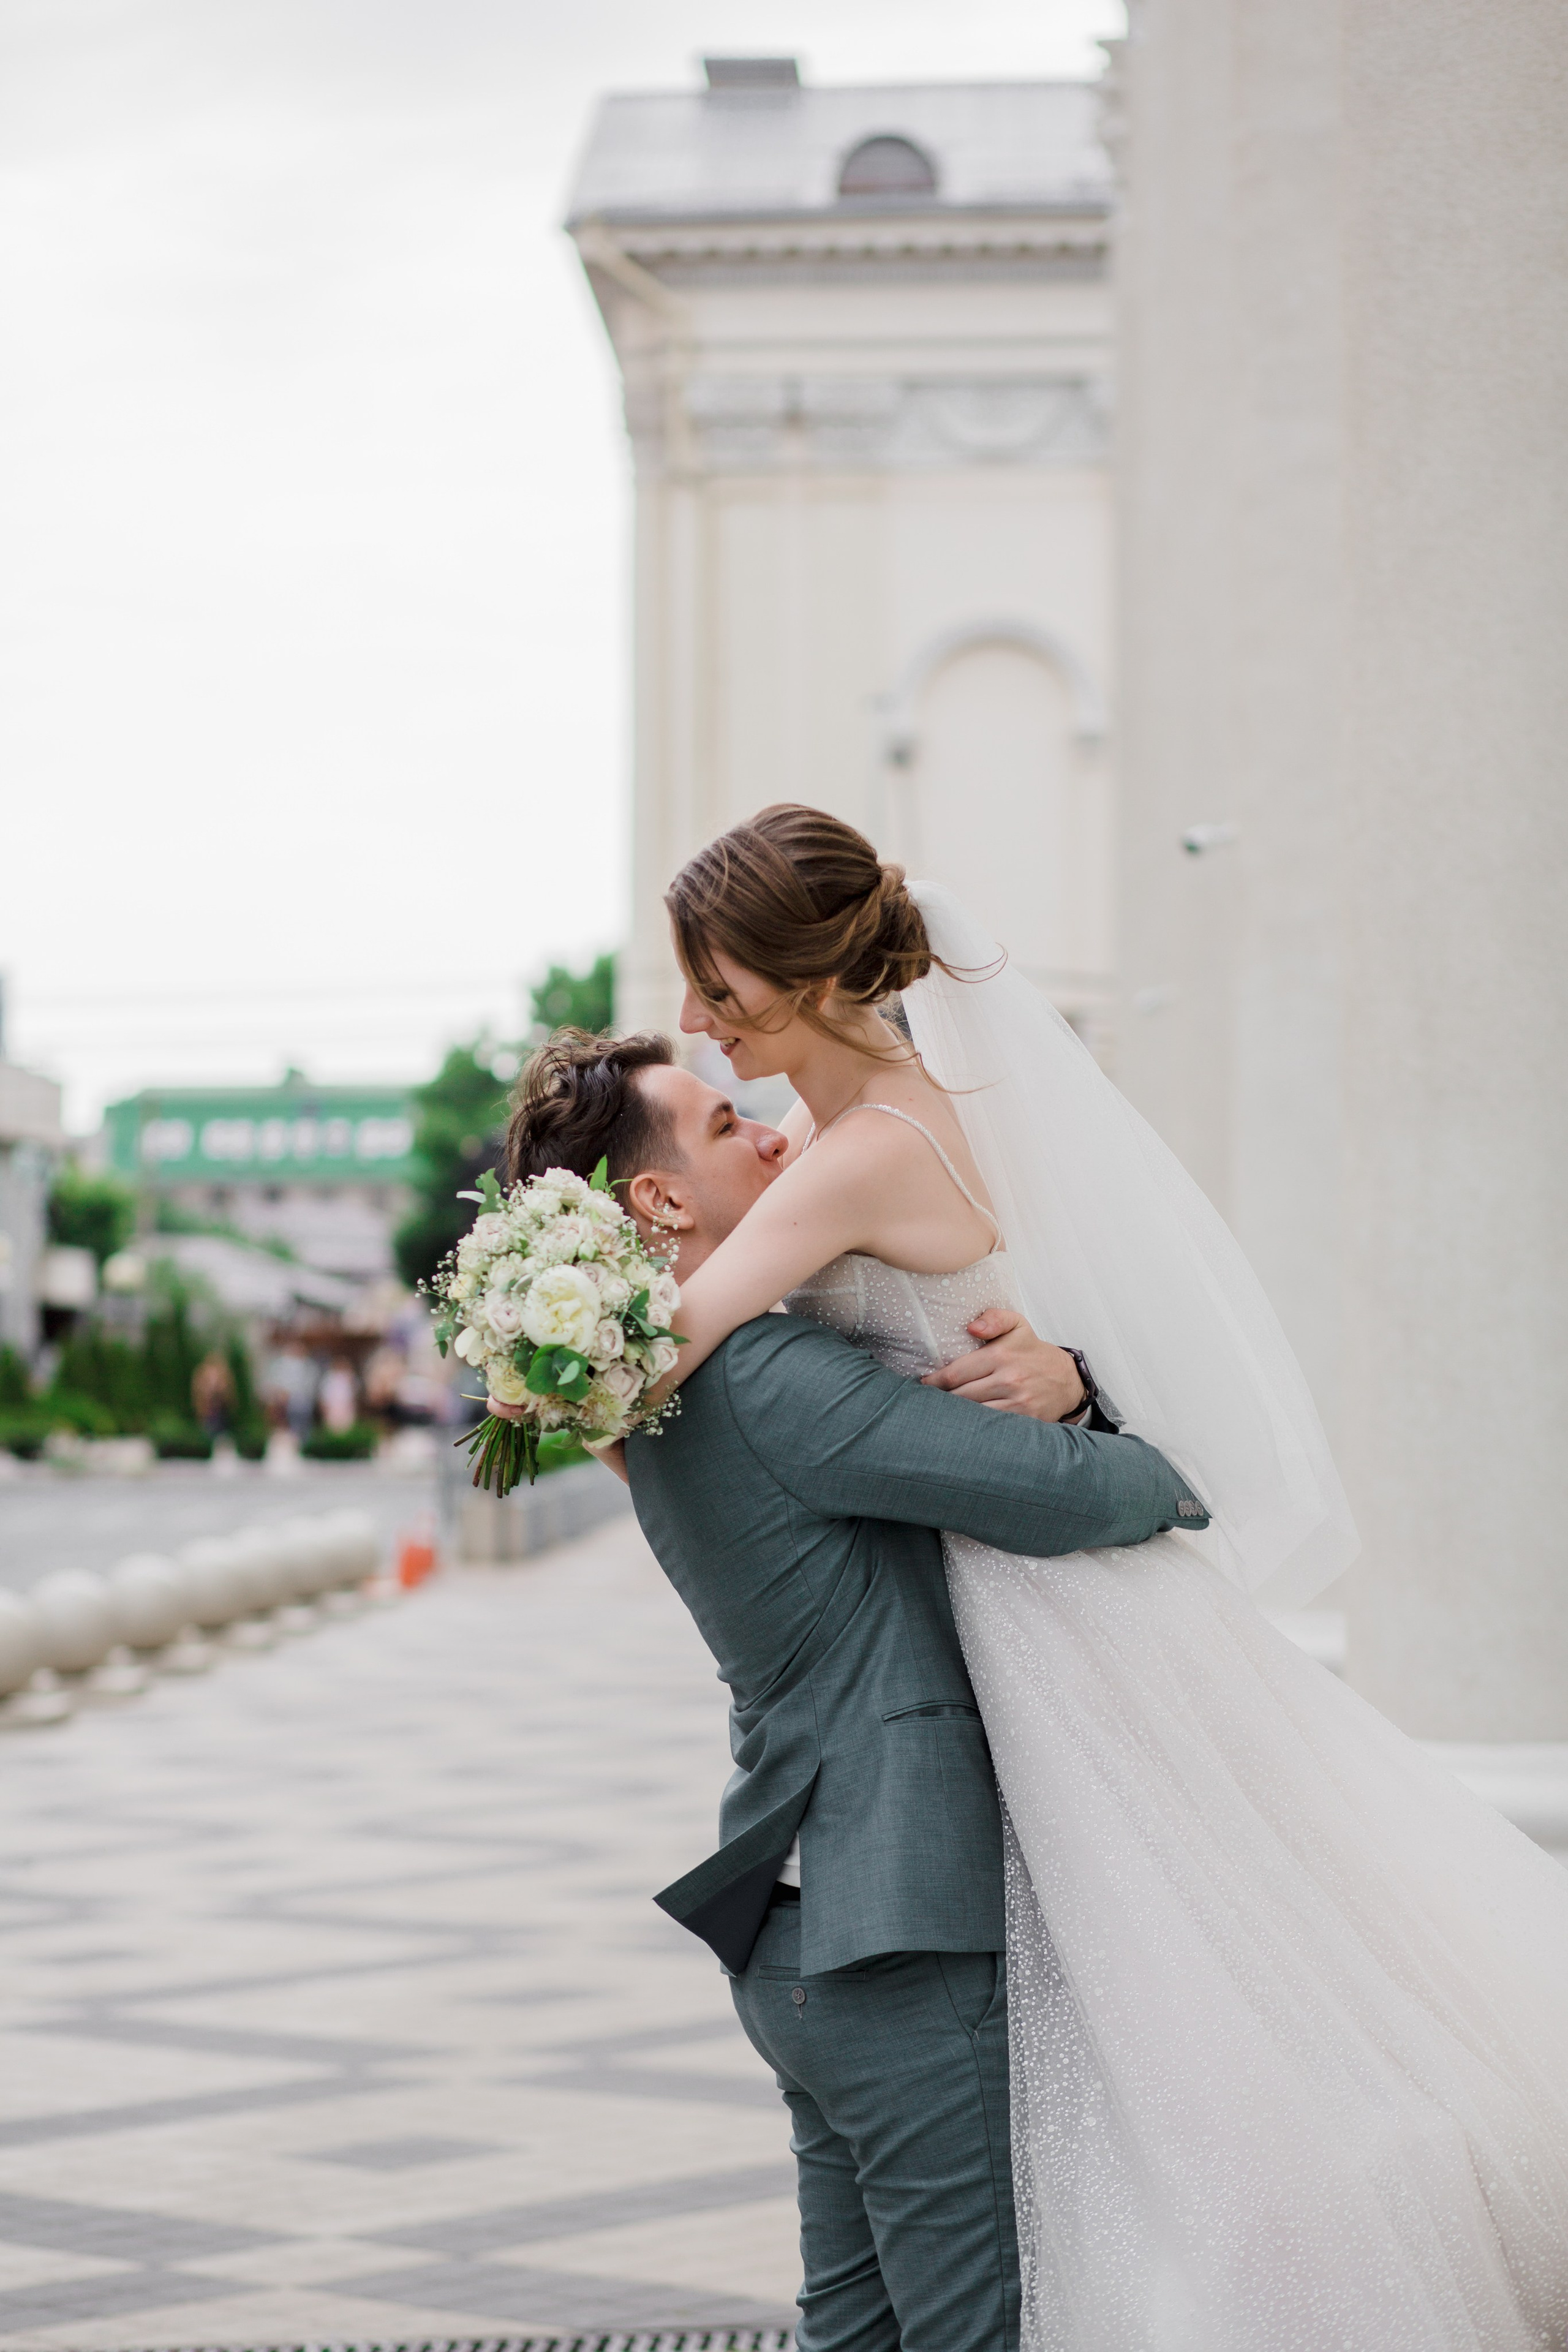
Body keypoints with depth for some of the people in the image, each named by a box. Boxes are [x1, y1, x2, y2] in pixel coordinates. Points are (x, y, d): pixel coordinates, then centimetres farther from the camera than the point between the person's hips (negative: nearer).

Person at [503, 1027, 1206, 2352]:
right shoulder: (766, 1373, -17)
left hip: (803, 1937, 11)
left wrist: (1057, 1380, -9)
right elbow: (1066, 1492, -21)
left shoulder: (673, 1390, 15)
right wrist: (1173, 1485, 2)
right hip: (907, 1941, -11)